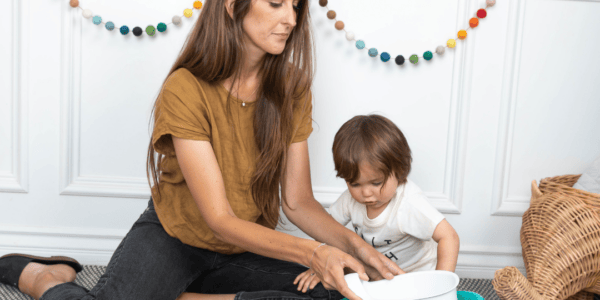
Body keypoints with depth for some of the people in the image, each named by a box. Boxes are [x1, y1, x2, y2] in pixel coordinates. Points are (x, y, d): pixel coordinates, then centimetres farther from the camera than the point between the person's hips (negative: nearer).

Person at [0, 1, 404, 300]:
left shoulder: (292, 90, -6)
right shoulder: (186, 91, -21)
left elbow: (298, 202, -5)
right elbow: (220, 220, -23)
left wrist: (352, 244, -23)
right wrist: (312, 252, -35)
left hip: (249, 251, 5)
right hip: (173, 238, -4)